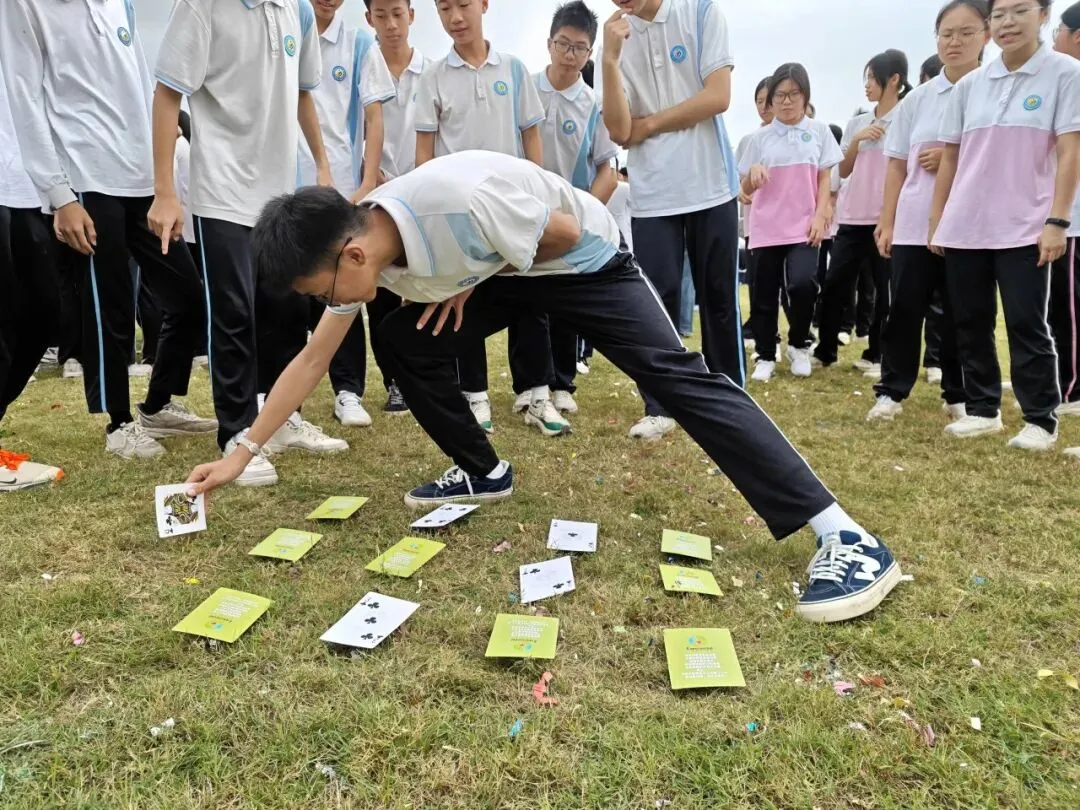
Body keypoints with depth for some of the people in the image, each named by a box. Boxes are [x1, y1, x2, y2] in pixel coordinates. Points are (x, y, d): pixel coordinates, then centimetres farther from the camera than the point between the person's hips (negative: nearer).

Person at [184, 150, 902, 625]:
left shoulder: (462, 201, -38)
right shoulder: (358, 247, -13)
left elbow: (564, 233, -23)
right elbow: (312, 359, -4)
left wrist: (471, 282, -14)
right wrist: (241, 456, -3)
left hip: (582, 257, -7)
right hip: (498, 266, 7)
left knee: (672, 371, -22)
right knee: (407, 340, -4)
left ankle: (845, 537, -23)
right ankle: (482, 472, 15)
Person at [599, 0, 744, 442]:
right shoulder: (617, 37, 5)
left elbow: (717, 96, -10)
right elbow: (619, 132, -6)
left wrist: (648, 125, -6)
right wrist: (610, 59, -15)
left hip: (711, 186, -1)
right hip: (652, 196, 2)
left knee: (719, 298, 7)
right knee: (656, 301, 0)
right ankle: (658, 407, 10)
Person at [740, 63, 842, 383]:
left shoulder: (818, 131, 6)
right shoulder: (760, 137, 5)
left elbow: (825, 179, 6)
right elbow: (746, 190, 6)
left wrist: (820, 216, -7)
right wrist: (753, 173, -16)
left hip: (803, 227, -1)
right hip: (766, 228, 1)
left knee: (802, 284, -20)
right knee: (765, 296, 4)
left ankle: (799, 345, 5)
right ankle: (765, 357, 19)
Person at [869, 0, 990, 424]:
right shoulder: (917, 99, 8)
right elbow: (896, 165, 8)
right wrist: (886, 222, 3)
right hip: (914, 224, 1)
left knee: (960, 313, 6)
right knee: (905, 309, 1)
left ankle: (959, 395, 19)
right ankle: (892, 391, 12)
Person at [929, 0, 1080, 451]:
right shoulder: (970, 85, 10)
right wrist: (936, 222, 9)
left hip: (1025, 227, -4)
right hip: (964, 227, 4)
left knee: (1026, 323, -3)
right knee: (971, 322, 7)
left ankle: (1041, 420, 8)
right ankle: (983, 410, 19)